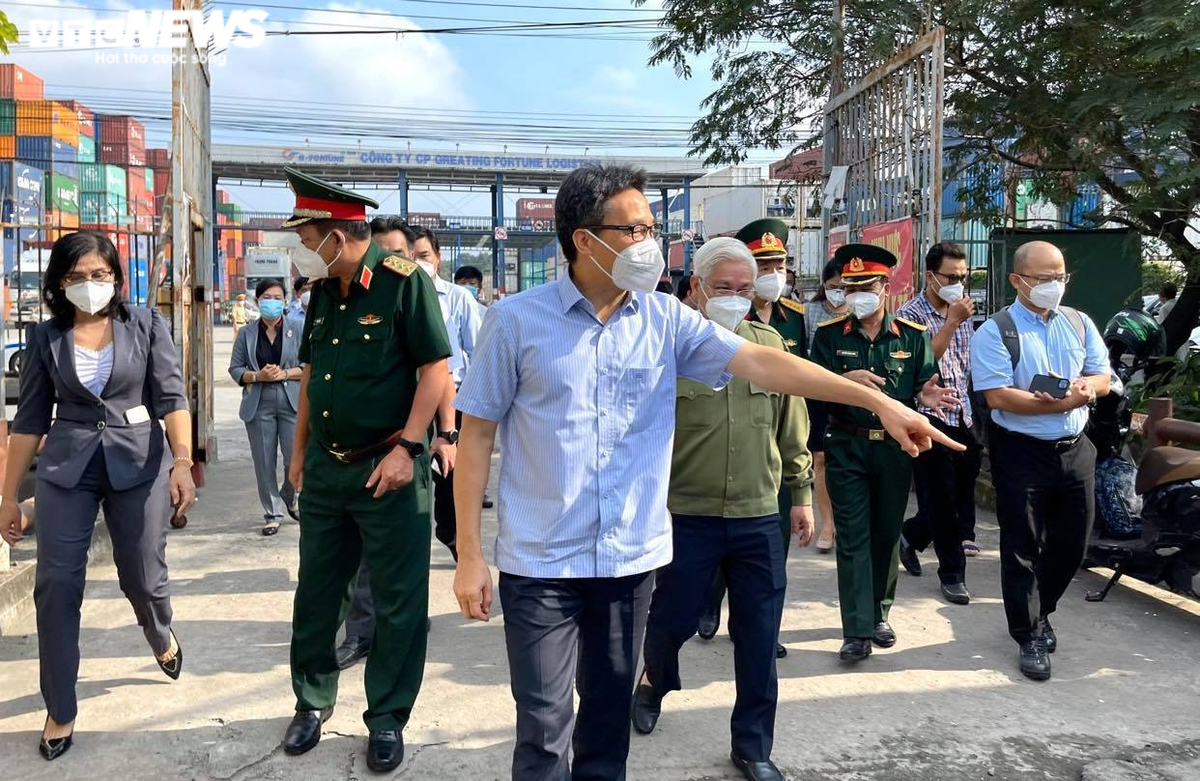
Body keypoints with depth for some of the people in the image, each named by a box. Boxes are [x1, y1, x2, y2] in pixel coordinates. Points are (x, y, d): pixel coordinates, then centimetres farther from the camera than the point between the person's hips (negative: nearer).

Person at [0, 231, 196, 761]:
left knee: (143, 577, 7)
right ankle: (60, 712, 14)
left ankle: (162, 638, 44)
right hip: (66, 470, 2)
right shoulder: (46, 337, 2)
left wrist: (182, 461, -21)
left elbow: (171, 397, -7)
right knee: (56, 585, -1)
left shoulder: (146, 324, -2)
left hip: (139, 464, -1)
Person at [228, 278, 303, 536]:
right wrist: (258, 376, -11)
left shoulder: (297, 330, 4)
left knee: (296, 459, -4)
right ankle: (273, 513, 17)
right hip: (259, 404, 1)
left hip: (291, 401, -1)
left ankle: (289, 498, 26)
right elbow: (235, 368, 7)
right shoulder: (246, 334, 8)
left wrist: (286, 373, -13)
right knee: (264, 462, 4)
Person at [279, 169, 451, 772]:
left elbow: (436, 369, -15)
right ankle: (313, 701, 34)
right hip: (324, 469, 7)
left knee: (397, 602, 4)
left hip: (386, 471, -7)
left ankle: (387, 719, 20)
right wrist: (300, 454, 17)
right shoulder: (323, 291, 9)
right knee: (315, 591, 16)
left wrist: (407, 448, -20)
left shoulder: (404, 282, -13)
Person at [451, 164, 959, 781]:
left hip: (631, 555, 3)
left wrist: (878, 402, -15)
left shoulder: (666, 319, 0)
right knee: (544, 728, 5)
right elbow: (476, 435, -4)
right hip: (540, 561, -2)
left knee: (609, 715, 17)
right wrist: (469, 555, -6)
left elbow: (761, 363, -7)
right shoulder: (515, 320, -7)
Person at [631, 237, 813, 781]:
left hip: (759, 518, 3)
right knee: (672, 617, 12)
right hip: (687, 516, -2)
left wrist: (800, 495, 12)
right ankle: (654, 682, 46)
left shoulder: (770, 345, 5)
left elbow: (791, 430, 11)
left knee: (759, 636, 8)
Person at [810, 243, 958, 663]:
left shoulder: (913, 335, 4)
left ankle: (878, 615, 29)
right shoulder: (829, 335, 0)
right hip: (846, 447, -2)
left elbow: (925, 385, 4)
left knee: (887, 534, 12)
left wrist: (926, 395, -19)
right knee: (852, 538, -3)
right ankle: (857, 631, 0)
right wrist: (846, 379, -25)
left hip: (896, 447, 2)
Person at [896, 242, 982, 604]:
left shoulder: (962, 313, 13)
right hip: (930, 416, -7)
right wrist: (952, 322, -22)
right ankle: (952, 573, 13)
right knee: (940, 499, 1)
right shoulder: (910, 314, -9)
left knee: (963, 492, 10)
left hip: (963, 418, 7)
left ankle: (911, 536, 33)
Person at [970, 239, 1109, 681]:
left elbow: (1102, 378, 11)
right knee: (1022, 547, 4)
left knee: (1071, 543, 15)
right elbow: (998, 397, -19)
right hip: (1021, 451, -6)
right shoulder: (995, 332, -11)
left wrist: (1086, 386, -13)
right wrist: (1063, 403, -22)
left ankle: (1039, 612, 38)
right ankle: (1029, 637, 18)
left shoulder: (1080, 324, 8)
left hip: (1074, 448, 6)